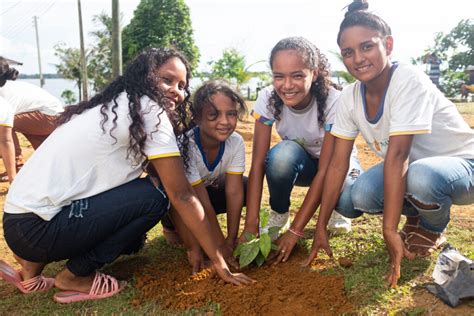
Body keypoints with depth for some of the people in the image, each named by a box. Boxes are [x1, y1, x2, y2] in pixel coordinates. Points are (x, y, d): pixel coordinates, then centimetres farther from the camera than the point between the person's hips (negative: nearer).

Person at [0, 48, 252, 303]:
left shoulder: (117, 106, 15)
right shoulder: (148, 111, -13)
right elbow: (181, 195, -13)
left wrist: (193, 246, 13)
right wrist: (219, 262, -6)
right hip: (38, 226, -9)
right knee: (155, 196, -11)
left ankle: (36, 262, 15)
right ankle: (75, 276, 1)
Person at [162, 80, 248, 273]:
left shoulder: (236, 142, -23)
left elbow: (234, 192, -24)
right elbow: (203, 203, -34)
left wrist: (231, 241, -28)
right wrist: (221, 247, -32)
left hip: (210, 187, 5)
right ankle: (172, 226, -3)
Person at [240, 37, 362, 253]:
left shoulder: (334, 102, -31)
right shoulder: (268, 99, -24)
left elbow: (326, 170, -31)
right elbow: (257, 163, -25)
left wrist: (295, 231, -34)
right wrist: (251, 225, -33)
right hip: (296, 163, 1)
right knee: (282, 154, -35)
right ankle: (279, 215, -7)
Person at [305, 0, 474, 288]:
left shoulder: (408, 80, -28)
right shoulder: (350, 99, -11)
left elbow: (397, 155, -35)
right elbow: (338, 165, -11)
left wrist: (390, 230, -35)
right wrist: (321, 226, -12)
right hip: (410, 167, 5)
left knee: (421, 176, -39)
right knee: (358, 197, -24)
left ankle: (433, 229, -2)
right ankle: (417, 214, 9)